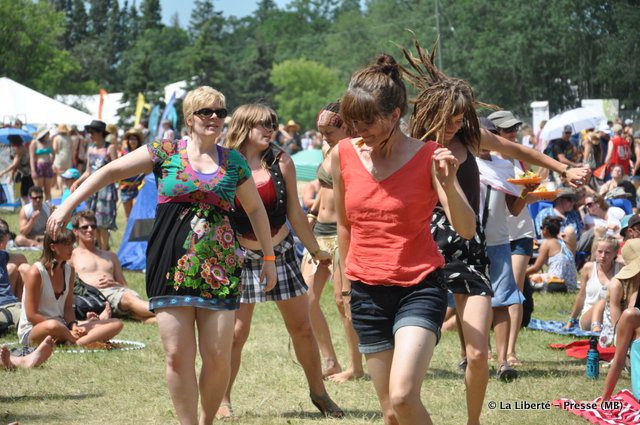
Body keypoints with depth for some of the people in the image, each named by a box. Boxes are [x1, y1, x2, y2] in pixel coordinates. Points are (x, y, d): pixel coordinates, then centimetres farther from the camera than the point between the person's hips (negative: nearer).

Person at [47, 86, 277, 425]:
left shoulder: (234, 162, 11)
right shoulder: (165, 153, 5)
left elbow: (255, 209, 22)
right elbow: (110, 172, 7)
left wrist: (269, 258, 20)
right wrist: (68, 205, 0)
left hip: (218, 268, 1)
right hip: (172, 266, -1)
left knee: (218, 357, -3)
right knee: (178, 356, -5)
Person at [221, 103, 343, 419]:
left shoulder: (281, 162, -2)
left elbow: (295, 214, 6)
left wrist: (316, 251, 11)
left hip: (281, 253, 2)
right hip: (241, 257, -2)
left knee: (302, 327, 6)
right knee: (236, 332, -3)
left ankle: (318, 393, 20)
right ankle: (222, 399, 12)